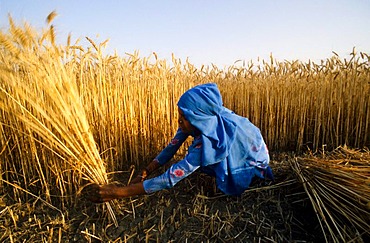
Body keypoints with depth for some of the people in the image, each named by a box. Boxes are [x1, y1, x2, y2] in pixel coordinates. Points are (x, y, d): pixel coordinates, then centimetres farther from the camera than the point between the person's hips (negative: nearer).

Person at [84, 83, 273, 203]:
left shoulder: (210, 140, -41)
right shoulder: (203, 120, -22)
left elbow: (171, 178, -41)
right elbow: (171, 147, -16)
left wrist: (120, 192, -38)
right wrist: (144, 173, -21)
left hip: (254, 160, -5)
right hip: (238, 149, 5)